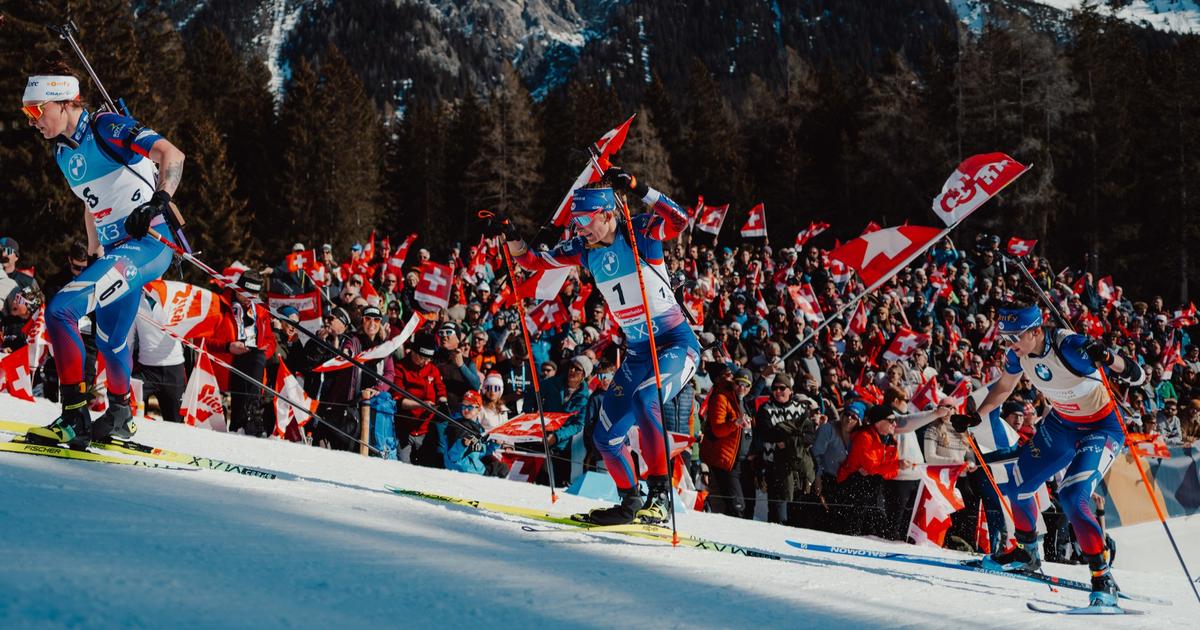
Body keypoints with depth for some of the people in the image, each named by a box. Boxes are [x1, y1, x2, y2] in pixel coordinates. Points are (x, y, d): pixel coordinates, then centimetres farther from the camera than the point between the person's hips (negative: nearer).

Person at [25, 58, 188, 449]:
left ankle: (75, 417, -20)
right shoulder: (62, 152, 13)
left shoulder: (106, 128, -12)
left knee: (60, 309, -22)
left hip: (149, 244, -9)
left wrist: (158, 201, -33)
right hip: (115, 250, 9)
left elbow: (171, 154, -20)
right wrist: (93, 254, 24)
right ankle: (120, 416, 45)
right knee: (109, 341, 21)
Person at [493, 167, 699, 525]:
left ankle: (659, 494, -29)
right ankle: (630, 502, 26)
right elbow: (535, 262, 12)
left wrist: (638, 190, -39)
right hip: (637, 351, 8)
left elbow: (679, 220, -32)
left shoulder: (638, 233, -13)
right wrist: (511, 238, -5)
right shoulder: (584, 248, 4)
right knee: (606, 437, 5)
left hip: (676, 343, -7)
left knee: (645, 400, -35)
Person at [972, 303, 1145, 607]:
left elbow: (1137, 377, -33)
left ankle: (1103, 578, -16)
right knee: (1018, 485, 9)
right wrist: (975, 417, 2)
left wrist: (1111, 359, -54)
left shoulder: (1070, 346, -33)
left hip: (1101, 428, -7)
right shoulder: (1018, 352, -13)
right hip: (1060, 424, 7)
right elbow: (1003, 387, 10)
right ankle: (1027, 551, 37)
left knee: (1072, 496, -25)